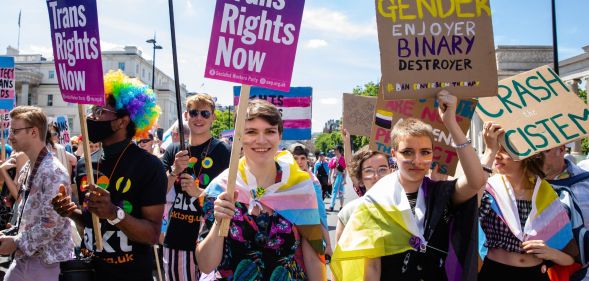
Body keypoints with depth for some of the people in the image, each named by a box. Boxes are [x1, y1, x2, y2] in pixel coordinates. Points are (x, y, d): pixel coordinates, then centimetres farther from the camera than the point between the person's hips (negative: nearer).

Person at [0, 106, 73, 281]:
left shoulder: (54, 172, -18)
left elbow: (52, 224, -23)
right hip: (23, 258, 8)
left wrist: (17, 243, -14)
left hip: (48, 262, -8)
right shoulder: (26, 169, 10)